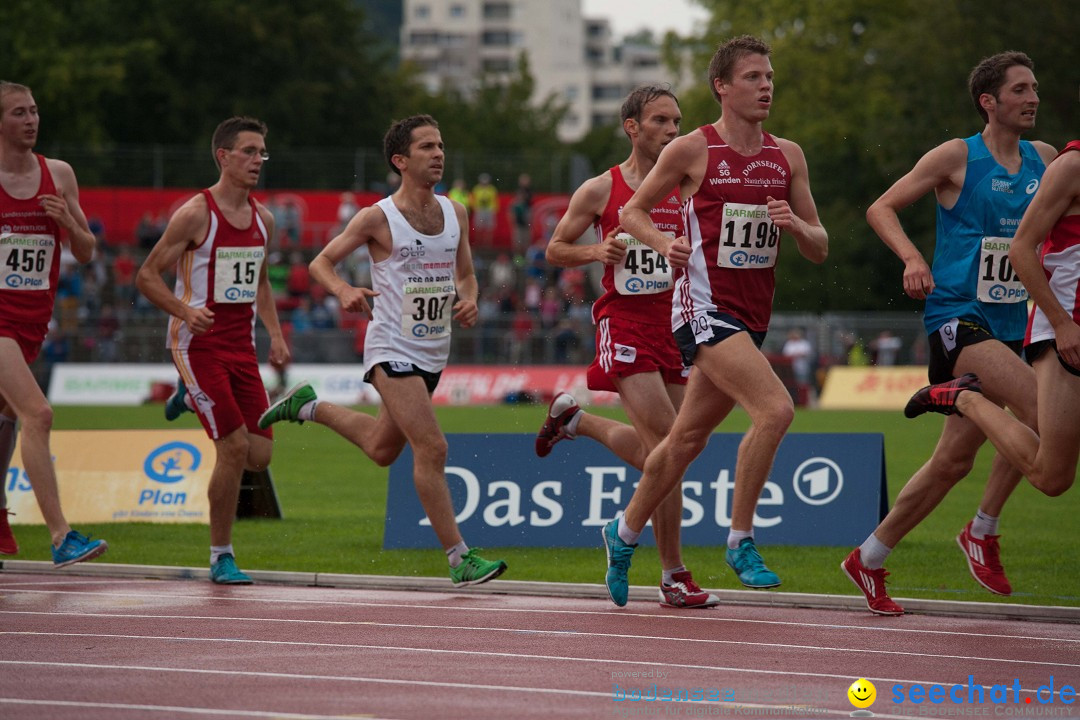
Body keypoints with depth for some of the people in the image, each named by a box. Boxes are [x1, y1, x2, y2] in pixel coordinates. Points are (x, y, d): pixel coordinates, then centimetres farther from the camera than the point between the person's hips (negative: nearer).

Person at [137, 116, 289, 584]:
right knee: (234, 448, -14)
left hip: (242, 347, 6)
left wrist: (275, 334, 9)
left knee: (260, 455, 2)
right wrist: (185, 310, -24)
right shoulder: (196, 214, -11)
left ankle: (194, 398, 30)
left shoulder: (263, 219, 9)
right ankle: (221, 557, 1)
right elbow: (147, 275, -8)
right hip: (198, 344, -6)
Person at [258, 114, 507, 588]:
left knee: (383, 449, 22)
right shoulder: (378, 218, -11)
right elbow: (322, 262, -2)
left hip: (434, 350, 7)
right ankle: (459, 558, -12)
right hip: (393, 348, -7)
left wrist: (469, 301, -6)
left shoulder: (455, 214, 5)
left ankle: (309, 406, 43)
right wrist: (344, 291, -23)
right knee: (431, 447, -16)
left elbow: (465, 274, 17)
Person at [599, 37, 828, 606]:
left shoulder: (787, 156, 9)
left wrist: (794, 224, -11)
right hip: (704, 308, -6)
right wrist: (665, 243, -14)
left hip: (752, 318, 6)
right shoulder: (692, 151, -5)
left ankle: (625, 533, 34)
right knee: (775, 408, -24)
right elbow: (632, 211, 6)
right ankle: (740, 540, -14)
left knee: (687, 438, 16)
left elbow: (819, 250, 11)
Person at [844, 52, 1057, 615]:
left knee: (954, 460, 7)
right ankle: (983, 531, -10)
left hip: (1008, 325, 7)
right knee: (1038, 405, -26)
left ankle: (869, 559, 21)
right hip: (955, 317, -7)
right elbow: (881, 208, -3)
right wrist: (912, 258, -21)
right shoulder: (957, 157, -5)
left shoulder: (1042, 160, 11)